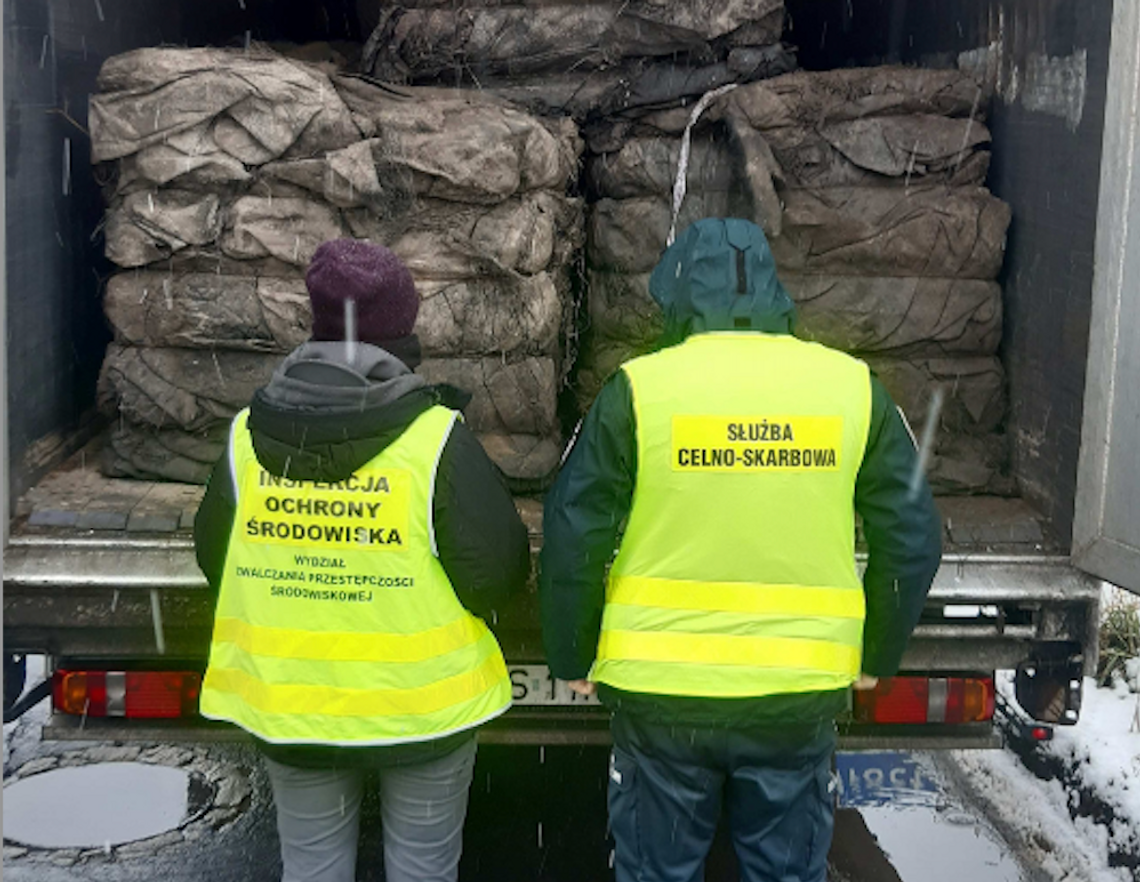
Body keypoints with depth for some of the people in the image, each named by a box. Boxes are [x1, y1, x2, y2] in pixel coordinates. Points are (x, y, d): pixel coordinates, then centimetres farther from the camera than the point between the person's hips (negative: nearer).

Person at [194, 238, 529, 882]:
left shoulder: (248, 436, -7)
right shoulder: (437, 439, -19)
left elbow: (213, 560, 3)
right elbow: (497, 576, -18)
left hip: (289, 703, 3)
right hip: (422, 704, -3)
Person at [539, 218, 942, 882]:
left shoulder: (639, 389, -7)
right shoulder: (852, 386, 0)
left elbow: (573, 540, -7)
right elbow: (912, 541, 2)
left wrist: (573, 659, 7)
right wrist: (877, 656, 15)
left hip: (662, 689, -1)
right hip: (801, 697, 2)